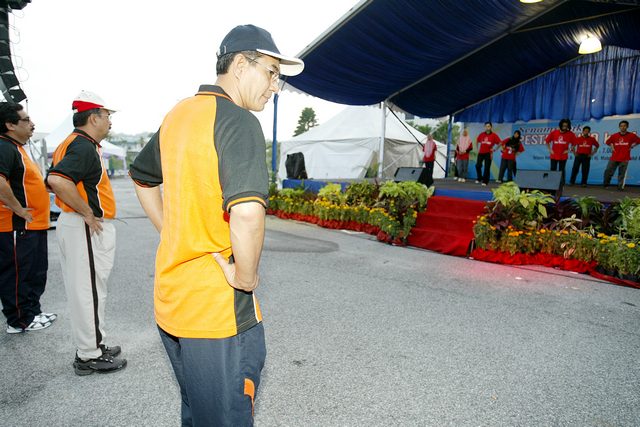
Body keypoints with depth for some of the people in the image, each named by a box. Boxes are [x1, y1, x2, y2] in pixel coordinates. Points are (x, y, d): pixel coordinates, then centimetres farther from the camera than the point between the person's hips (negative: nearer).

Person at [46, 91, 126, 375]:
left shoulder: (70, 143, 15)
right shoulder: (84, 146, -18)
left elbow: (53, 179, 22)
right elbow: (58, 180, -33)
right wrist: (88, 213, -23)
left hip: (70, 223, 11)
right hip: (88, 230, -11)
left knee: (80, 290, 17)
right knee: (89, 291, -1)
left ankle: (90, 346, 31)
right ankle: (89, 356, 11)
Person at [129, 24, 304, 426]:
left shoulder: (178, 114, 9)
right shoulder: (238, 121, -18)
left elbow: (140, 178, 23)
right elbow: (247, 212, -34)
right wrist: (245, 277, -18)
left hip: (171, 300, 8)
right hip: (218, 310, -8)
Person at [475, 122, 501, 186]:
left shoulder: (494, 135, -3)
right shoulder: (481, 134, 4)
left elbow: (500, 143, 1)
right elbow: (477, 141, 21)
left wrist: (494, 149, -3)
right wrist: (478, 149, 14)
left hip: (488, 153, -3)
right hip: (481, 152, 3)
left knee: (487, 168, -2)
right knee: (478, 166, 0)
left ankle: (485, 181, 4)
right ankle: (479, 178, 21)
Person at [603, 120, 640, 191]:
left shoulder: (631, 135, 1)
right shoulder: (614, 136, 5)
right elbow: (608, 142, 21)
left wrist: (631, 146, 5)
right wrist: (612, 147, 8)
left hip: (624, 159, -1)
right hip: (614, 158, 2)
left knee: (622, 174, -2)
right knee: (608, 171, -2)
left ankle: (620, 187, 5)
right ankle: (606, 185, 13)